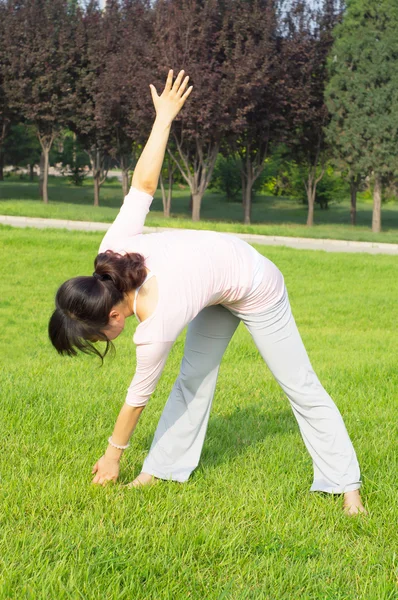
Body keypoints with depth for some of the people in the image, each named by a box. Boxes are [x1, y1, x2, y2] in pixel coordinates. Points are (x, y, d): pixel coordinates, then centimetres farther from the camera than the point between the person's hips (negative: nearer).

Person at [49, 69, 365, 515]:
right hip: (219, 270, 7)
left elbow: (137, 397, -22)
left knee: (300, 386, 2)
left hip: (256, 289, -7)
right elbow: (143, 184, -18)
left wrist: (113, 454, -7)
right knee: (193, 379, 6)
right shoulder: (111, 254, -26)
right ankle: (162, 469, 12)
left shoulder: (156, 326, -38)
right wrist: (163, 117, -5)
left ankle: (346, 486, 10)